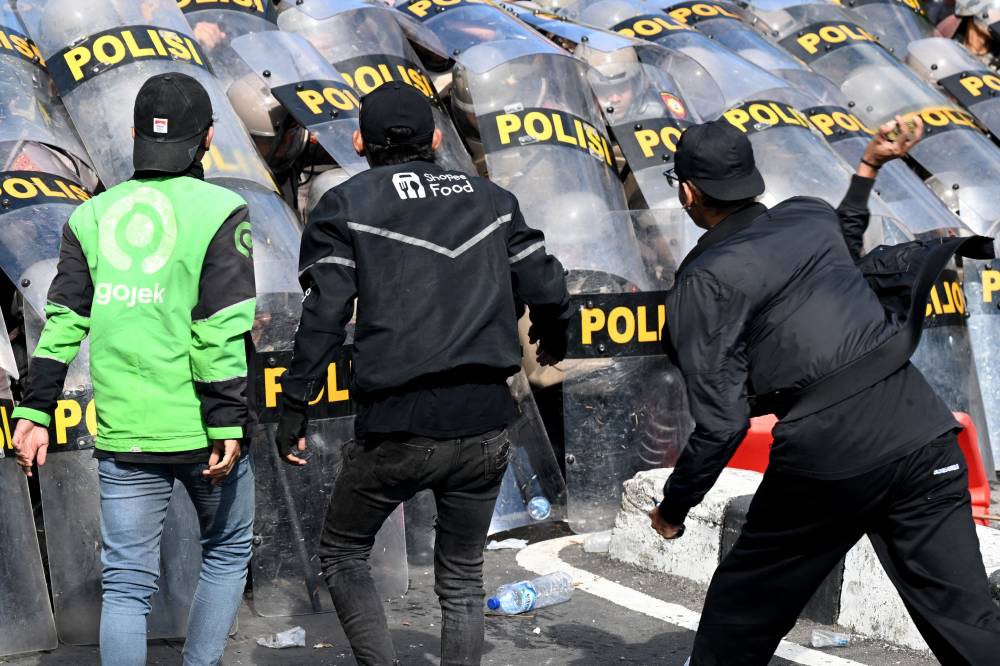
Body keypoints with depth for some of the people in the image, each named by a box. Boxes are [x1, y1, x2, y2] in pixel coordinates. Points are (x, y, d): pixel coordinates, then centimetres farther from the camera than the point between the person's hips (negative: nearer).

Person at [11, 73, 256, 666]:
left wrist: (36, 411, 5)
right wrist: (227, 424, -13)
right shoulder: (220, 211, -5)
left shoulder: (94, 215, 7)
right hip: (201, 429, -3)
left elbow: (63, 322, 3)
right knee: (227, 552, 19)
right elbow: (222, 329, -13)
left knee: (127, 583, 7)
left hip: (123, 432, 3)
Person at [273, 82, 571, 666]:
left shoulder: (346, 206, 2)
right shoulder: (491, 199, 11)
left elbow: (325, 316, -8)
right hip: (484, 425, 3)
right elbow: (548, 289, 11)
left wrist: (294, 409, -2)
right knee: (463, 577, 17)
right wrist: (554, 341, 32)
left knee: (344, 553, 18)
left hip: (397, 427, -3)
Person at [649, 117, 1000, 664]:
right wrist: (868, 169, 45)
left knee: (739, 618, 19)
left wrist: (673, 507, 4)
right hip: (919, 426, 5)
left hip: (826, 451, -5)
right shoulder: (808, 215, 14)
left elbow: (722, 420, -7)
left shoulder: (703, 281, -2)